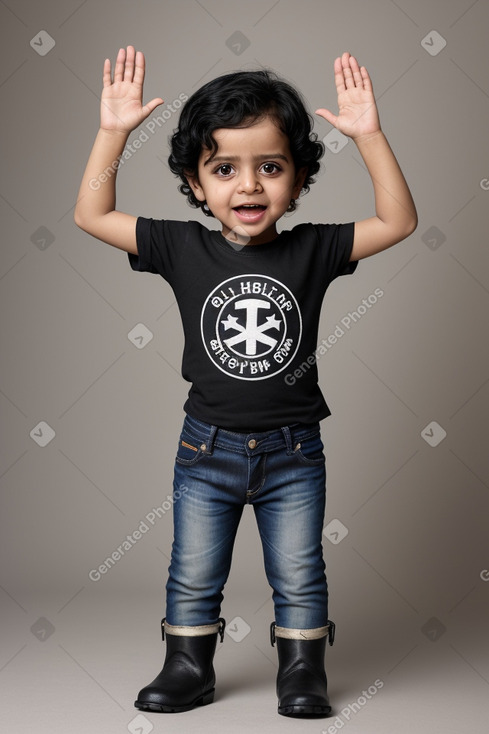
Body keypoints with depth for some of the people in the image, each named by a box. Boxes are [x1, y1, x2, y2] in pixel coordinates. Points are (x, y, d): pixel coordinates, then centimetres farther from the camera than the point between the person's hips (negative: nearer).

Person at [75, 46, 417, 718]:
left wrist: (370, 135, -19)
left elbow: (399, 221, -10)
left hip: (293, 452, -1)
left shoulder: (312, 250, -8)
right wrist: (113, 130, -14)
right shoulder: (182, 248, -7)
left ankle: (303, 670, 27)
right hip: (206, 448, 1)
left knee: (299, 575, 11)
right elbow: (92, 215, -5)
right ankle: (189, 668, 31)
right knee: (193, 576, 13)